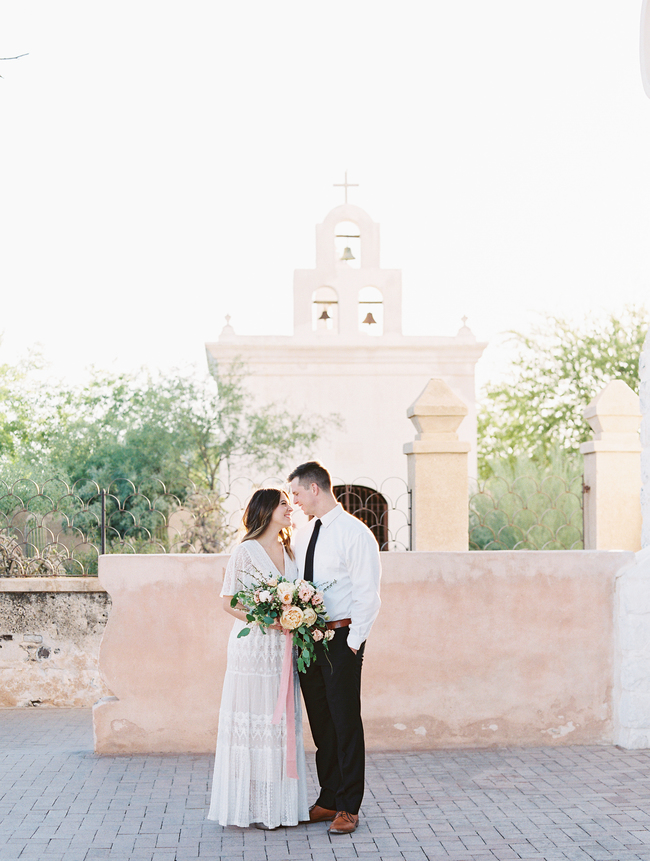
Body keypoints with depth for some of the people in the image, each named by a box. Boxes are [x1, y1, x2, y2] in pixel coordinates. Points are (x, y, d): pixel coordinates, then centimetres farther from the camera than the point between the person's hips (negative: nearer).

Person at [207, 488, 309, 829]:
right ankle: (252, 804, 2)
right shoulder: (245, 551, -4)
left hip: (283, 645, 6)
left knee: (281, 718, 6)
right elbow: (228, 600, -5)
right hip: (253, 645, -6)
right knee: (252, 720, -4)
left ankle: (279, 802, 12)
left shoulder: (289, 551, 13)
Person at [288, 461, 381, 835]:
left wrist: (352, 642, -15)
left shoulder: (355, 533, -10)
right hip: (308, 638, 7)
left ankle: (349, 807, 8)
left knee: (346, 723, -1)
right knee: (320, 722, 12)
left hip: (341, 639, -7)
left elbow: (368, 595, -12)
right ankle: (329, 800, 21)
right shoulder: (302, 535, 13)